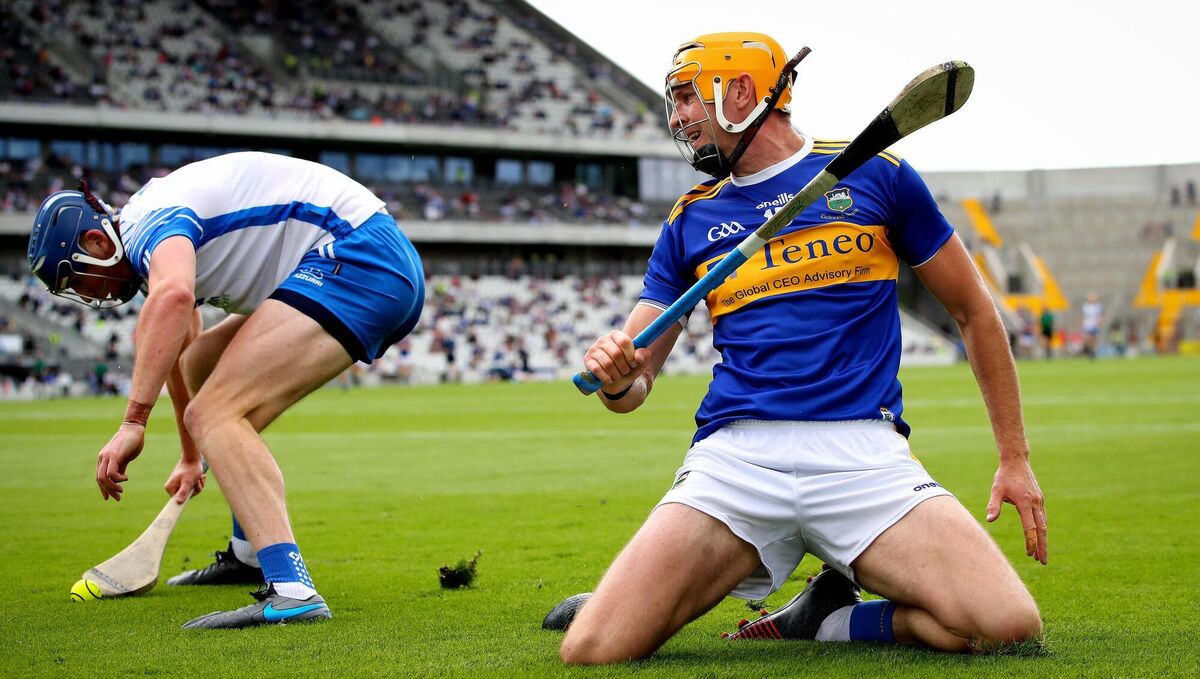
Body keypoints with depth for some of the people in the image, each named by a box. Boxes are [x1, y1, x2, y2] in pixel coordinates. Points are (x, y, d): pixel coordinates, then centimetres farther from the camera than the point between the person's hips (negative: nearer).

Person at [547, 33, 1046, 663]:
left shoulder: (872, 174, 9)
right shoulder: (690, 220, 16)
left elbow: (973, 311, 15)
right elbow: (634, 383, 14)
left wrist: (1015, 458, 10)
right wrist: (616, 378, -11)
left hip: (864, 453, -1)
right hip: (735, 453, 1)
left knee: (1009, 626, -23)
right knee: (590, 652, -20)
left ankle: (826, 617, 3)